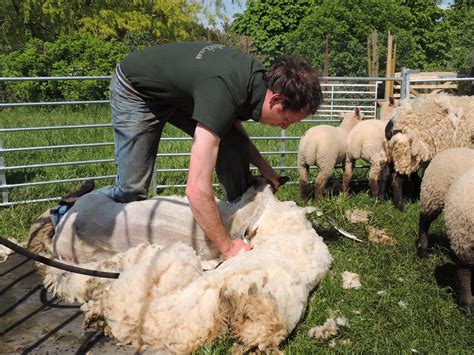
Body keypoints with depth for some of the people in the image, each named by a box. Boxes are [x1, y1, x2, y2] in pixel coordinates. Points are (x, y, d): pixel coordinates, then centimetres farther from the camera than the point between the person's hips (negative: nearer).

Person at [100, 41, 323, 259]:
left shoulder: (259, 77, -16)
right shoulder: (222, 93, -42)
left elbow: (231, 123, 7)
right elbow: (196, 190, -45)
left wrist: (261, 164, -5)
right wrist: (228, 247, -36)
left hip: (179, 91, 7)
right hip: (136, 91, -7)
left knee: (233, 145, -8)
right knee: (132, 189, -8)